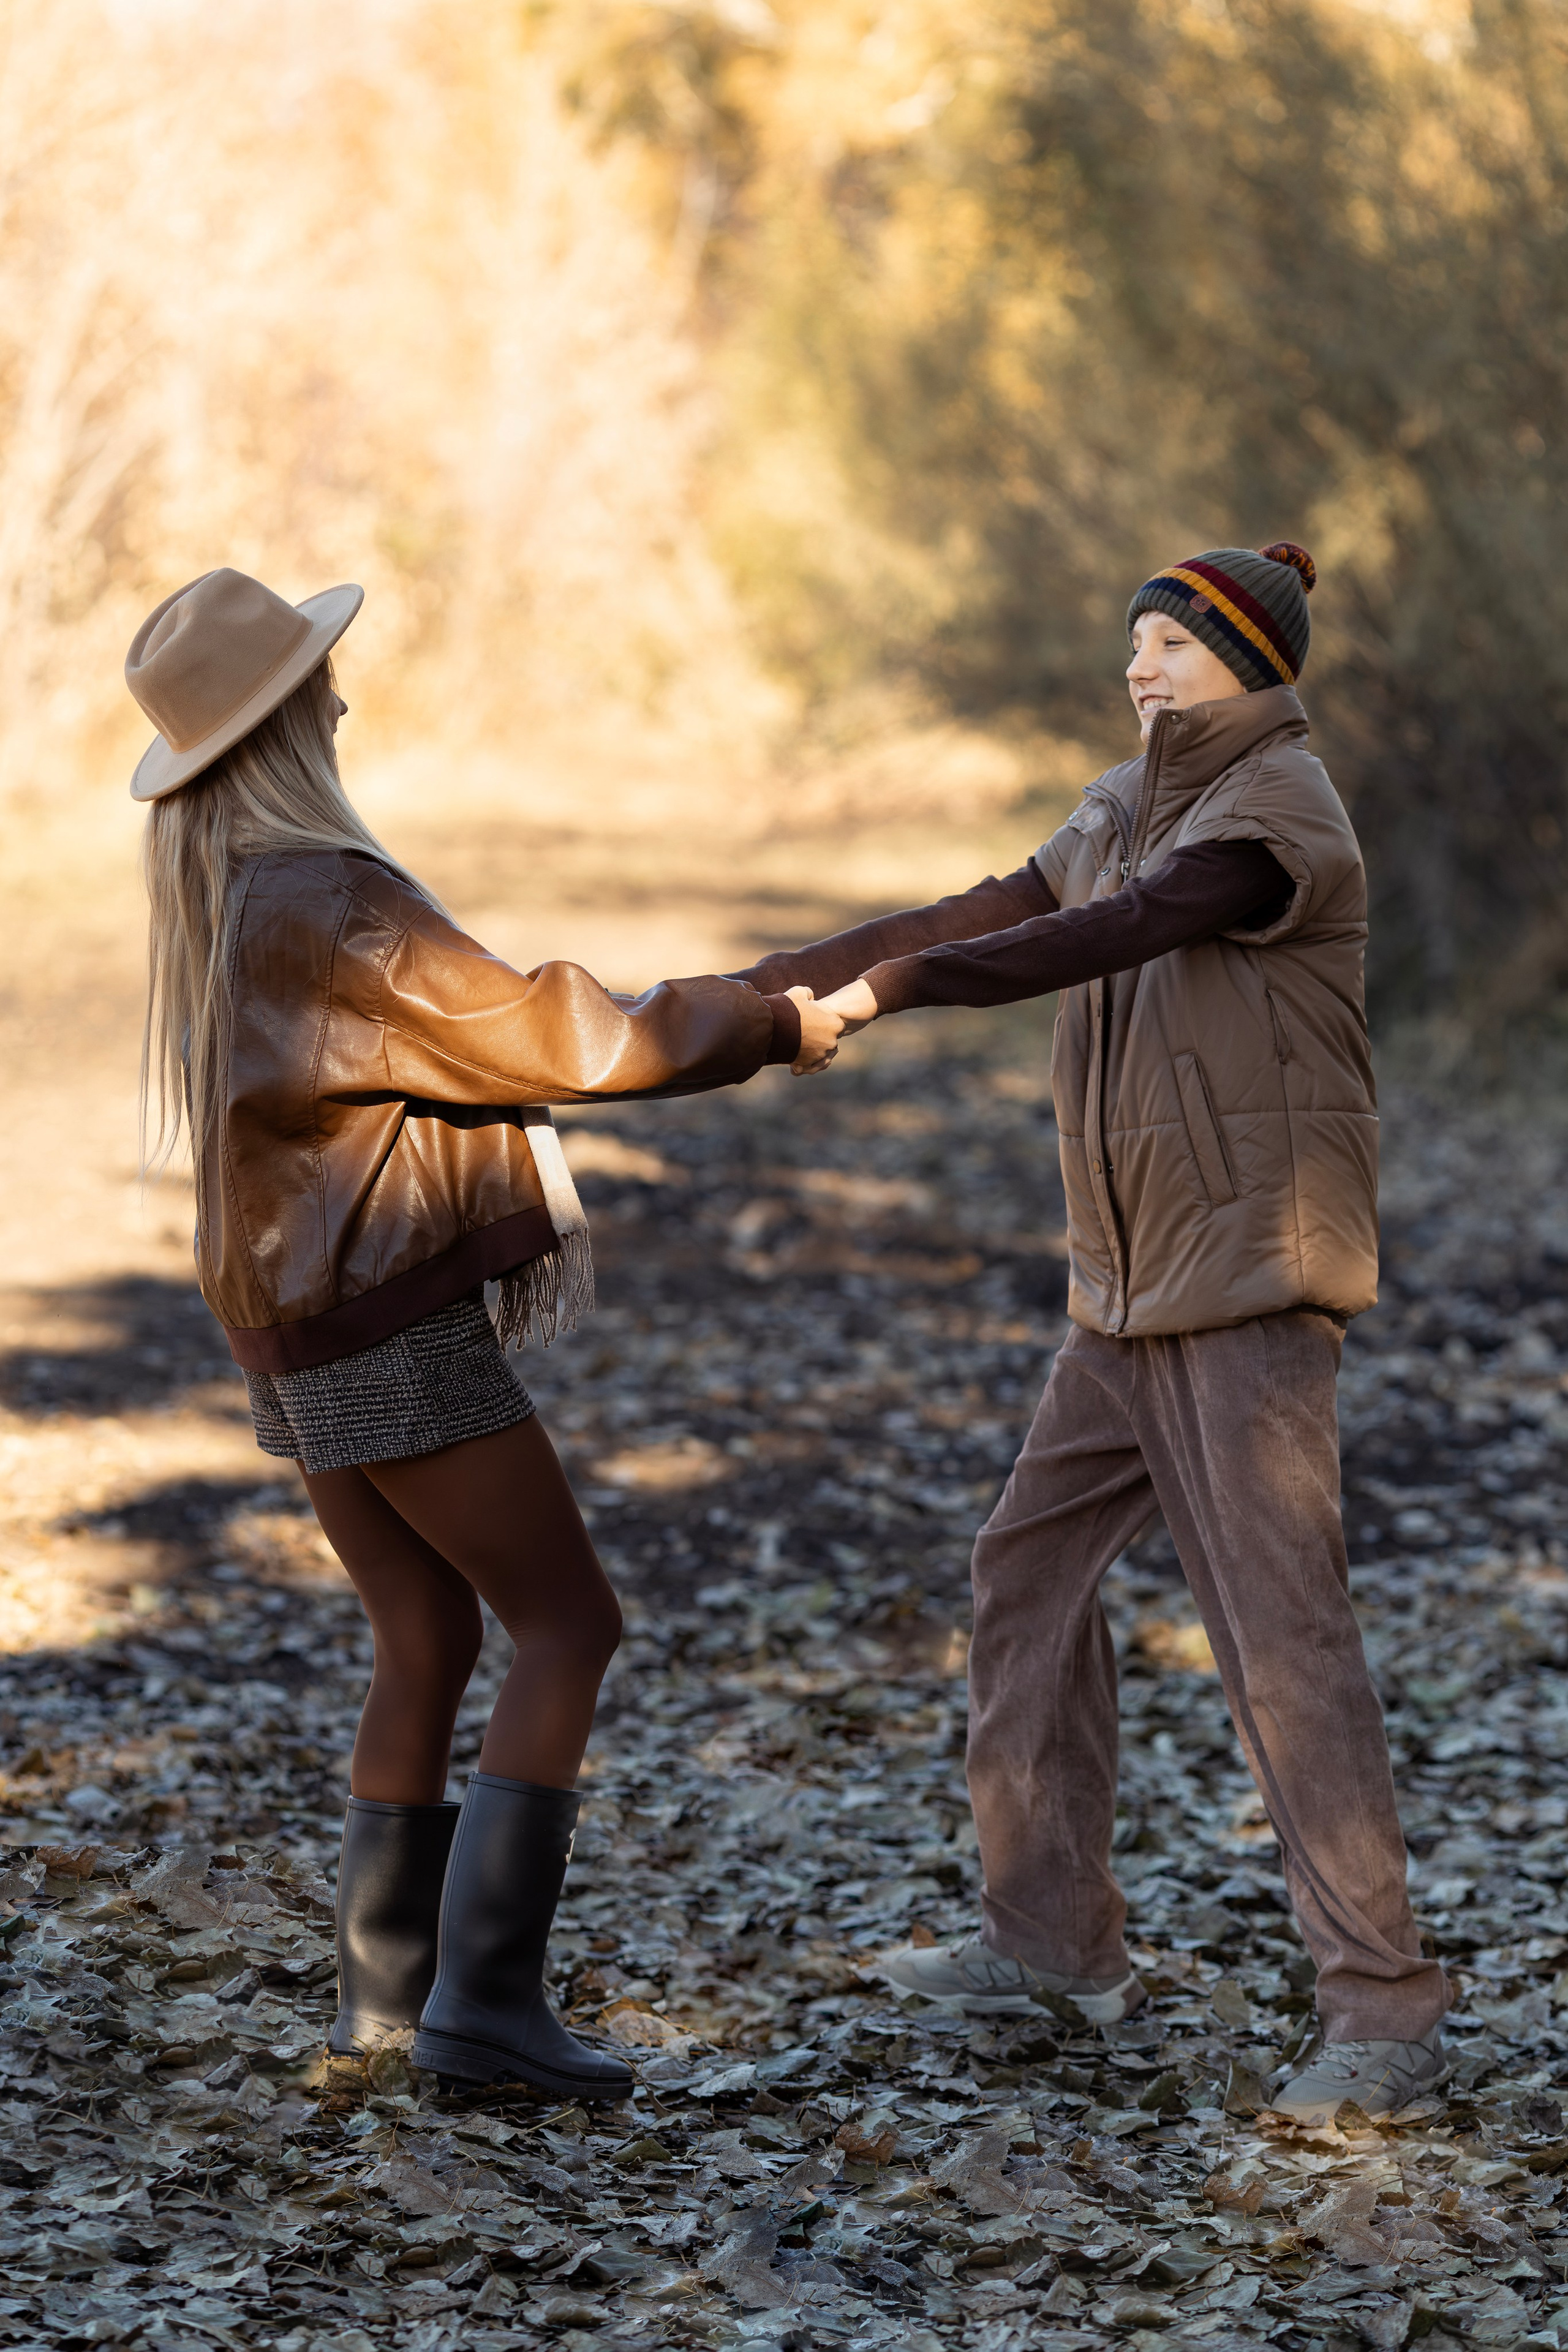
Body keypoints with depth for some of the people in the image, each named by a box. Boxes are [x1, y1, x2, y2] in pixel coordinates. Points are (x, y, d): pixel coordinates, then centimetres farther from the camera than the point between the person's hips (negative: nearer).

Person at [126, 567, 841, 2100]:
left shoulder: (217, 892, 8)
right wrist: (764, 1028, -7)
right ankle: (487, 1994, -10)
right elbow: (544, 1043, -19)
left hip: (299, 1334, 9)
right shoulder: (325, 907, -23)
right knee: (569, 1631, -4)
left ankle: (384, 1979, 23)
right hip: (392, 1338, -9)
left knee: (431, 1644, 18)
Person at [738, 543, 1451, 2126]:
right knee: (1030, 1572, 13)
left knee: (1279, 1628, -13)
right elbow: (984, 918, 13)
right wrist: (751, 990, 10)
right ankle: (1054, 1938, 24)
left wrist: (887, 990, -34)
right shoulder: (1132, 808, 14)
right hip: (1133, 1290, 9)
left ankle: (1383, 2010, -9)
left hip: (1253, 1286, -9)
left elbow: (1101, 938, -27)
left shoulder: (1276, 811, -13)